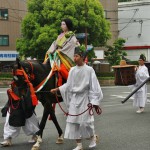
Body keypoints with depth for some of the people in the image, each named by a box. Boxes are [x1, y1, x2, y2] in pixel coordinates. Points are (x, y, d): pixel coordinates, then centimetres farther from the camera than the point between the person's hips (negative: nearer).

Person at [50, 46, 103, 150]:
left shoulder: (89, 70, -8)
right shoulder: (72, 70, 4)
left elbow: (94, 87, -8)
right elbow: (68, 85, 13)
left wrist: (94, 101, -11)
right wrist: (57, 89, 7)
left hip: (84, 98, -5)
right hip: (74, 98, 5)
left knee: (85, 121, -4)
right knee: (73, 122, 3)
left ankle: (93, 137, 27)